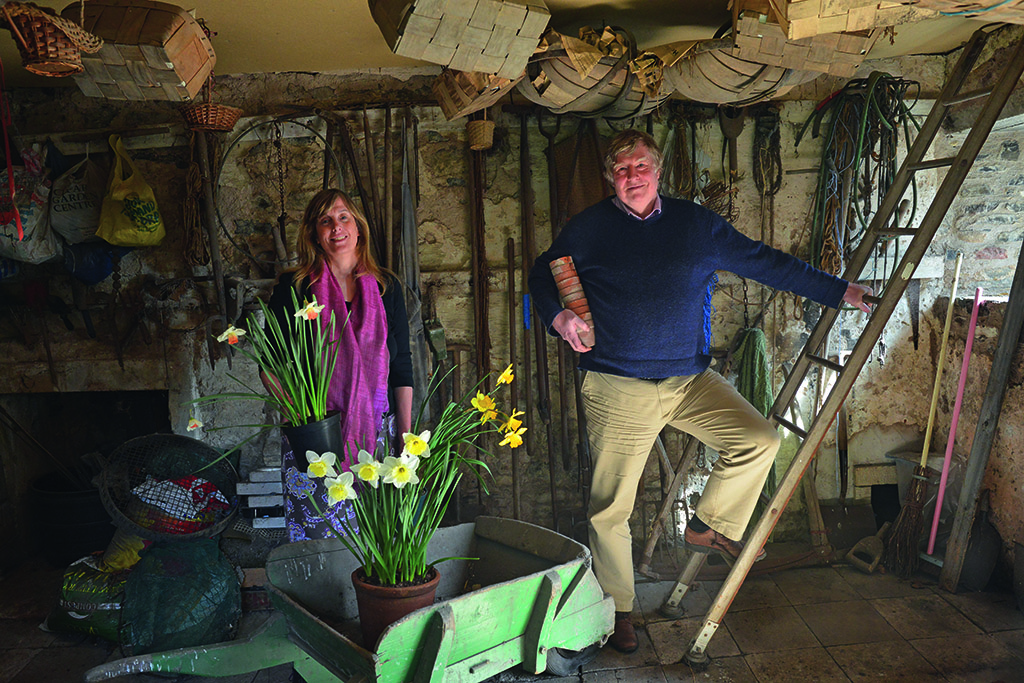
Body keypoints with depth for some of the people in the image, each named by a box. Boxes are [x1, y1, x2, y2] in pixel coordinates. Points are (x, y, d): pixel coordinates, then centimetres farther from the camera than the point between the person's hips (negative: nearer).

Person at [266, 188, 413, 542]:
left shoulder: (386, 288, 7)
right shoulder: (293, 287, 1)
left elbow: (402, 369, 8)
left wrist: (406, 435, 3)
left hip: (377, 432, 2)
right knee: (316, 535, 1)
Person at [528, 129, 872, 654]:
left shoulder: (697, 224, 9)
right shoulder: (589, 228, 3)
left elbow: (765, 263, 11)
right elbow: (543, 275, 13)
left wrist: (839, 291, 10)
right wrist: (559, 317, -9)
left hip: (690, 380, 3)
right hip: (617, 388, -2)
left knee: (759, 440, -11)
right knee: (610, 507, 0)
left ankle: (710, 527, 14)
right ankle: (617, 610, 21)